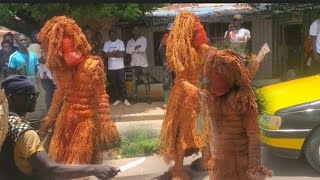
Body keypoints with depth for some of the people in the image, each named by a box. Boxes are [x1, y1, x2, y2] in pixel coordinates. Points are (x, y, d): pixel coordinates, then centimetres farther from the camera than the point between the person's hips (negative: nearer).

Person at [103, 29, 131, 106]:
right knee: (114, 84, 8)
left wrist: (111, 54, -8)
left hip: (120, 67, -3)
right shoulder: (107, 43, 5)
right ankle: (118, 99, 17)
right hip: (111, 67, 3)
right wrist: (116, 52, -10)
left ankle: (125, 99, -2)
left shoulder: (120, 42, -3)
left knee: (122, 83, -4)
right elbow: (106, 54, -6)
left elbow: (121, 54, -13)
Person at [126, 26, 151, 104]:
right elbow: (127, 51, -9)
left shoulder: (143, 39, -2)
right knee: (134, 82, 5)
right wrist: (137, 47, -16)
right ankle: (135, 97, 13)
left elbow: (143, 49, -19)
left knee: (146, 81, -2)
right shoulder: (130, 41, 8)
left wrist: (134, 49, -8)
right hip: (134, 64, 3)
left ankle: (148, 97, 4)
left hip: (143, 63, -3)